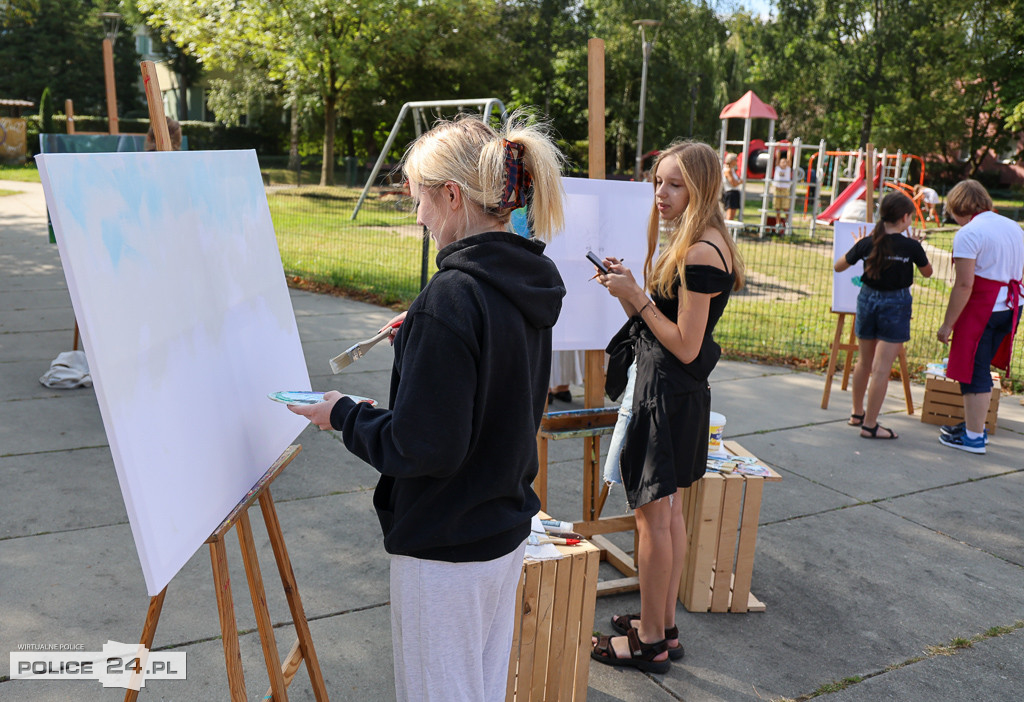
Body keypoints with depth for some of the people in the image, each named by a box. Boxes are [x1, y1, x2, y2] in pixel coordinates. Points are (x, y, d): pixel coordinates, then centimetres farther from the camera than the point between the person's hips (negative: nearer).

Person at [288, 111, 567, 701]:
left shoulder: (453, 297, -25)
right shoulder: (529, 284, 2)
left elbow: (422, 447, -24)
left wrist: (344, 415, -9)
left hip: (447, 548, -8)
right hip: (508, 530, 9)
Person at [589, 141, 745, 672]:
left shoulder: (700, 254, -20)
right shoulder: (692, 244, 12)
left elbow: (685, 347, -21)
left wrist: (637, 297, -18)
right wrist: (630, 287, -1)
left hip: (669, 394, -10)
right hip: (678, 393, 10)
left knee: (653, 515, 1)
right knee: (668, 512, 17)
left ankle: (649, 642, 16)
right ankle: (664, 626, 31)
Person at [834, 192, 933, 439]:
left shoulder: (867, 243, -5)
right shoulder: (911, 246, -12)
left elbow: (838, 267, 8)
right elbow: (927, 272, 7)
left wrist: (857, 247, 20)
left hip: (867, 299, 4)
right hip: (895, 304, -4)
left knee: (864, 362, 18)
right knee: (881, 368, -2)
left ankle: (857, 413, 32)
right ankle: (869, 425, 1)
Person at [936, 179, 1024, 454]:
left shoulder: (968, 234, -13)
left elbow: (964, 284, -19)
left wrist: (948, 323, -16)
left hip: (982, 308, -8)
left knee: (974, 371, -1)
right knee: (980, 367, 19)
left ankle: (973, 437, 4)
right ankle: (975, 423, 28)